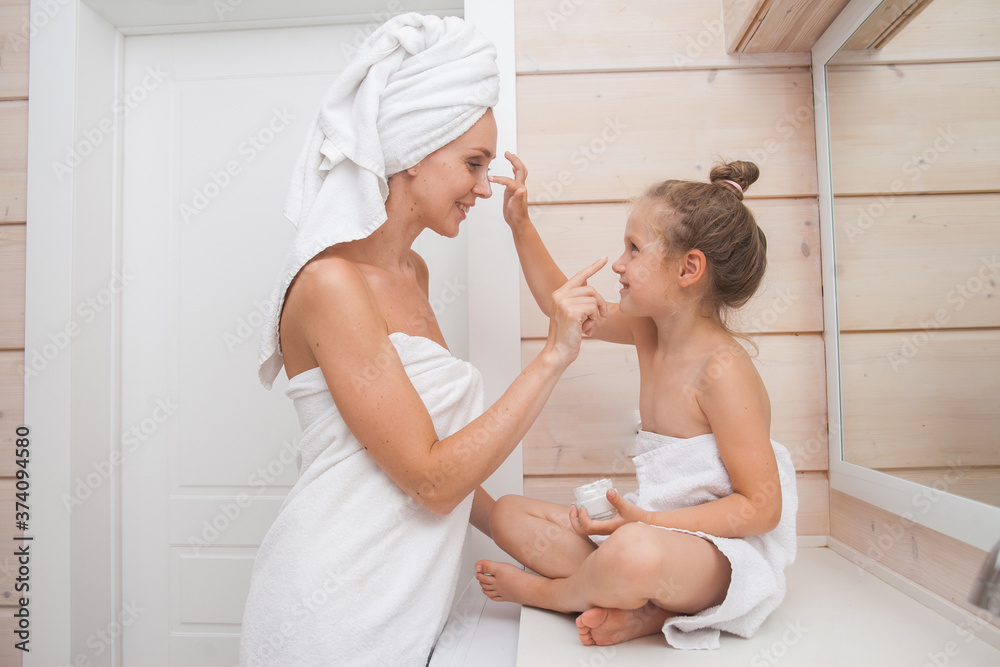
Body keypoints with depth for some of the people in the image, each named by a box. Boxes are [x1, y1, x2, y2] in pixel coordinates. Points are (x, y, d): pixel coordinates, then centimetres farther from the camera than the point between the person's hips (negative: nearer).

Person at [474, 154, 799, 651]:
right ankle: (642, 605, -12)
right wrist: (520, 224, 9)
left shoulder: (721, 368, -22)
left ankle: (544, 591, -7)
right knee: (508, 514, 4)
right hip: (656, 527, 8)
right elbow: (560, 302, 14)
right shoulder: (647, 330, 2)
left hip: (725, 549, -8)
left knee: (636, 553, -43)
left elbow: (762, 507, -21)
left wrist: (648, 520, -27)